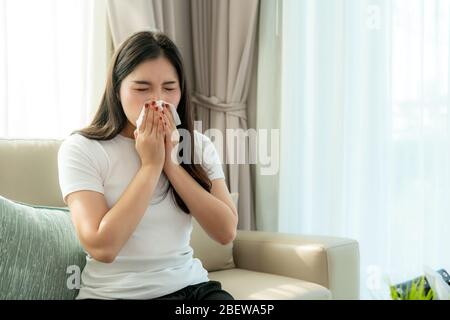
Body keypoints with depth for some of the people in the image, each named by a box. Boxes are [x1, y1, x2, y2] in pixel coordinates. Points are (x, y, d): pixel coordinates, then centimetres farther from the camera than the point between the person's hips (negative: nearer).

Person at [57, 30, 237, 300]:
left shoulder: (198, 145, 5)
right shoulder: (82, 149, -7)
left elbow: (226, 232, -4)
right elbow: (102, 247, -16)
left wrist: (171, 164, -10)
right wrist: (151, 165, -12)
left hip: (190, 285, 3)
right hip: (114, 293, -3)